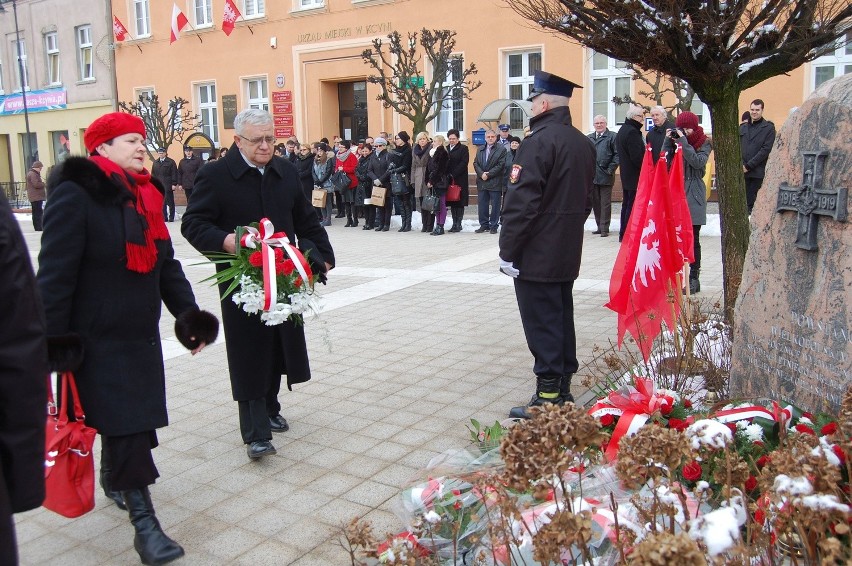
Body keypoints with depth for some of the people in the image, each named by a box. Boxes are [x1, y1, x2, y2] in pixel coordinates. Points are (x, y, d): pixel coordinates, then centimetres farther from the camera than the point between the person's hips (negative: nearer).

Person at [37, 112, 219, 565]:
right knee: (125, 427, -7)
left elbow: (166, 264, 14)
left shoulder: (144, 195, 10)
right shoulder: (76, 194, -13)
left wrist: (188, 313, 9)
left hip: (142, 334, 7)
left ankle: (112, 478, 43)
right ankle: (143, 521, 1)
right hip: (96, 338, -7)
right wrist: (54, 339, -19)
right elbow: (56, 272, -16)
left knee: (133, 421, 17)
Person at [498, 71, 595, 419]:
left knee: (542, 325, -3)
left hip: (536, 257, -9)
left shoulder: (539, 141, -16)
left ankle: (548, 398, 2)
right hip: (567, 254, 9)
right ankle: (564, 389, 25)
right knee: (561, 319, 15)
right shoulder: (583, 143, 11)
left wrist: (508, 251, -15)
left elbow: (521, 203, -20)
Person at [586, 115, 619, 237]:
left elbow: (617, 154, -6)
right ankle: (599, 226, 19)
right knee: (595, 203, 10)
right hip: (592, 176, 5)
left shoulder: (612, 137, -1)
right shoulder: (589, 138, 15)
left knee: (605, 203, -1)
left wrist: (611, 169, -12)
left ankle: (604, 228, 3)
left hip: (605, 176, -5)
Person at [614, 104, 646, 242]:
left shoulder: (622, 130, 13)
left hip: (626, 175, 10)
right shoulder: (632, 132, -19)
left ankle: (623, 234, 20)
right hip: (635, 176, -10)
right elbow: (637, 157, -23)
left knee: (627, 204, 15)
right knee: (633, 205, -6)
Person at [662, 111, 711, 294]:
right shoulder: (675, 141, 11)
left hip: (693, 196, -3)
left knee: (692, 239, -1)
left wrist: (684, 142, -16)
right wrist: (668, 141, -5)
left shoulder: (704, 144, 2)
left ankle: (693, 278, 5)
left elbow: (698, 162, -16)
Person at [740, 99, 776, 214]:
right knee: (745, 204, 3)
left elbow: (766, 149, -7)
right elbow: (737, 147, 12)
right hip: (742, 171, 4)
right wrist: (740, 165, -3)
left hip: (758, 172, -4)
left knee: (754, 204, -4)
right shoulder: (743, 127, 16)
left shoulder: (768, 128, 1)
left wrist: (749, 166, -11)